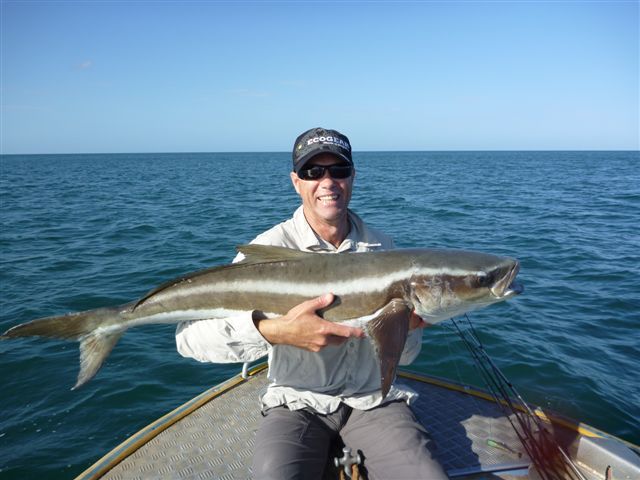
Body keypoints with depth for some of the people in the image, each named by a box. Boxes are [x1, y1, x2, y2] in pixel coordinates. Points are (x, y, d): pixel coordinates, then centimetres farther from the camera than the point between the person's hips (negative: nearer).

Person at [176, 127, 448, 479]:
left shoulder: (380, 247, 0)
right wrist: (273, 330, -39)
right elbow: (190, 335, -23)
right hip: (298, 402, -2)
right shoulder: (270, 248, -12)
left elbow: (404, 357, 5)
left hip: (374, 399, 3)